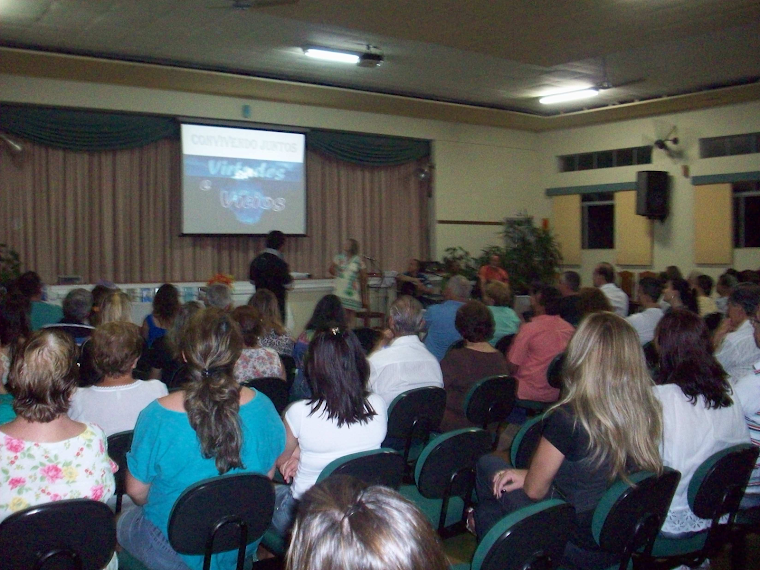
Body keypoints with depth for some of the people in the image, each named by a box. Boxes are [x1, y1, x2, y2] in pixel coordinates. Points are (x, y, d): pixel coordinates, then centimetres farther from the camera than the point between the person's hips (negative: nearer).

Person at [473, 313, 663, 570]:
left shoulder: (567, 418, -27)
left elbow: (534, 490, -13)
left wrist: (527, 476, 10)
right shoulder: (648, 412, -8)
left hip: (577, 549, -6)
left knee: (487, 464, 13)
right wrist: (531, 474, 9)